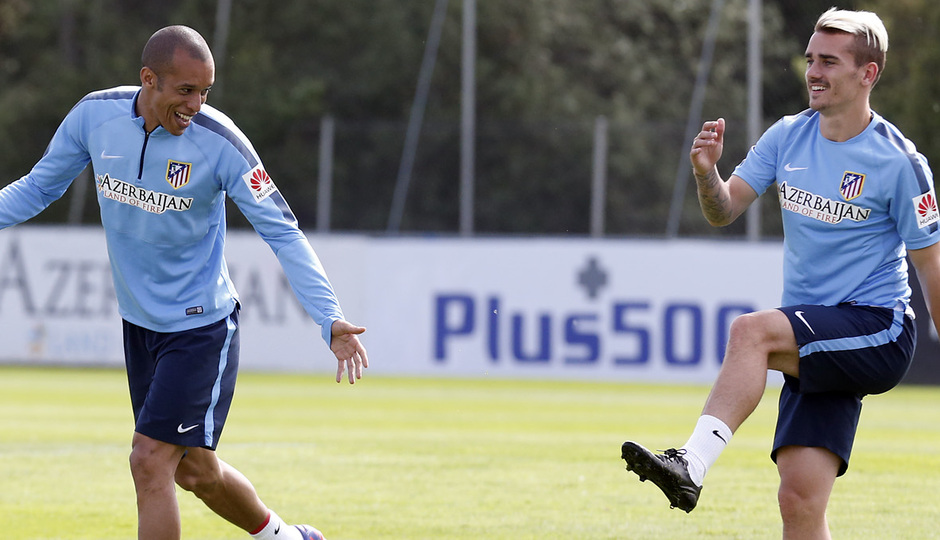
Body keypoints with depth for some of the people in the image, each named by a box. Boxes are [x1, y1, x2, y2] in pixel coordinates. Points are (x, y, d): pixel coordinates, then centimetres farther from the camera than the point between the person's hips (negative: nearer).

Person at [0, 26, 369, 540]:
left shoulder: (219, 141, -19)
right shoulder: (94, 116, -9)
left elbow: (282, 233, -16)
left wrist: (330, 319, -24)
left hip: (201, 328, -5)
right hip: (138, 321, 5)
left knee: (151, 462, -15)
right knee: (193, 470, 14)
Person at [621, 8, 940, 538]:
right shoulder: (788, 137, 7)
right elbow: (724, 211, 7)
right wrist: (707, 172, -15)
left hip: (880, 333, -5)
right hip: (813, 346, 5)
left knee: (752, 331, -31)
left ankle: (692, 465, -40)